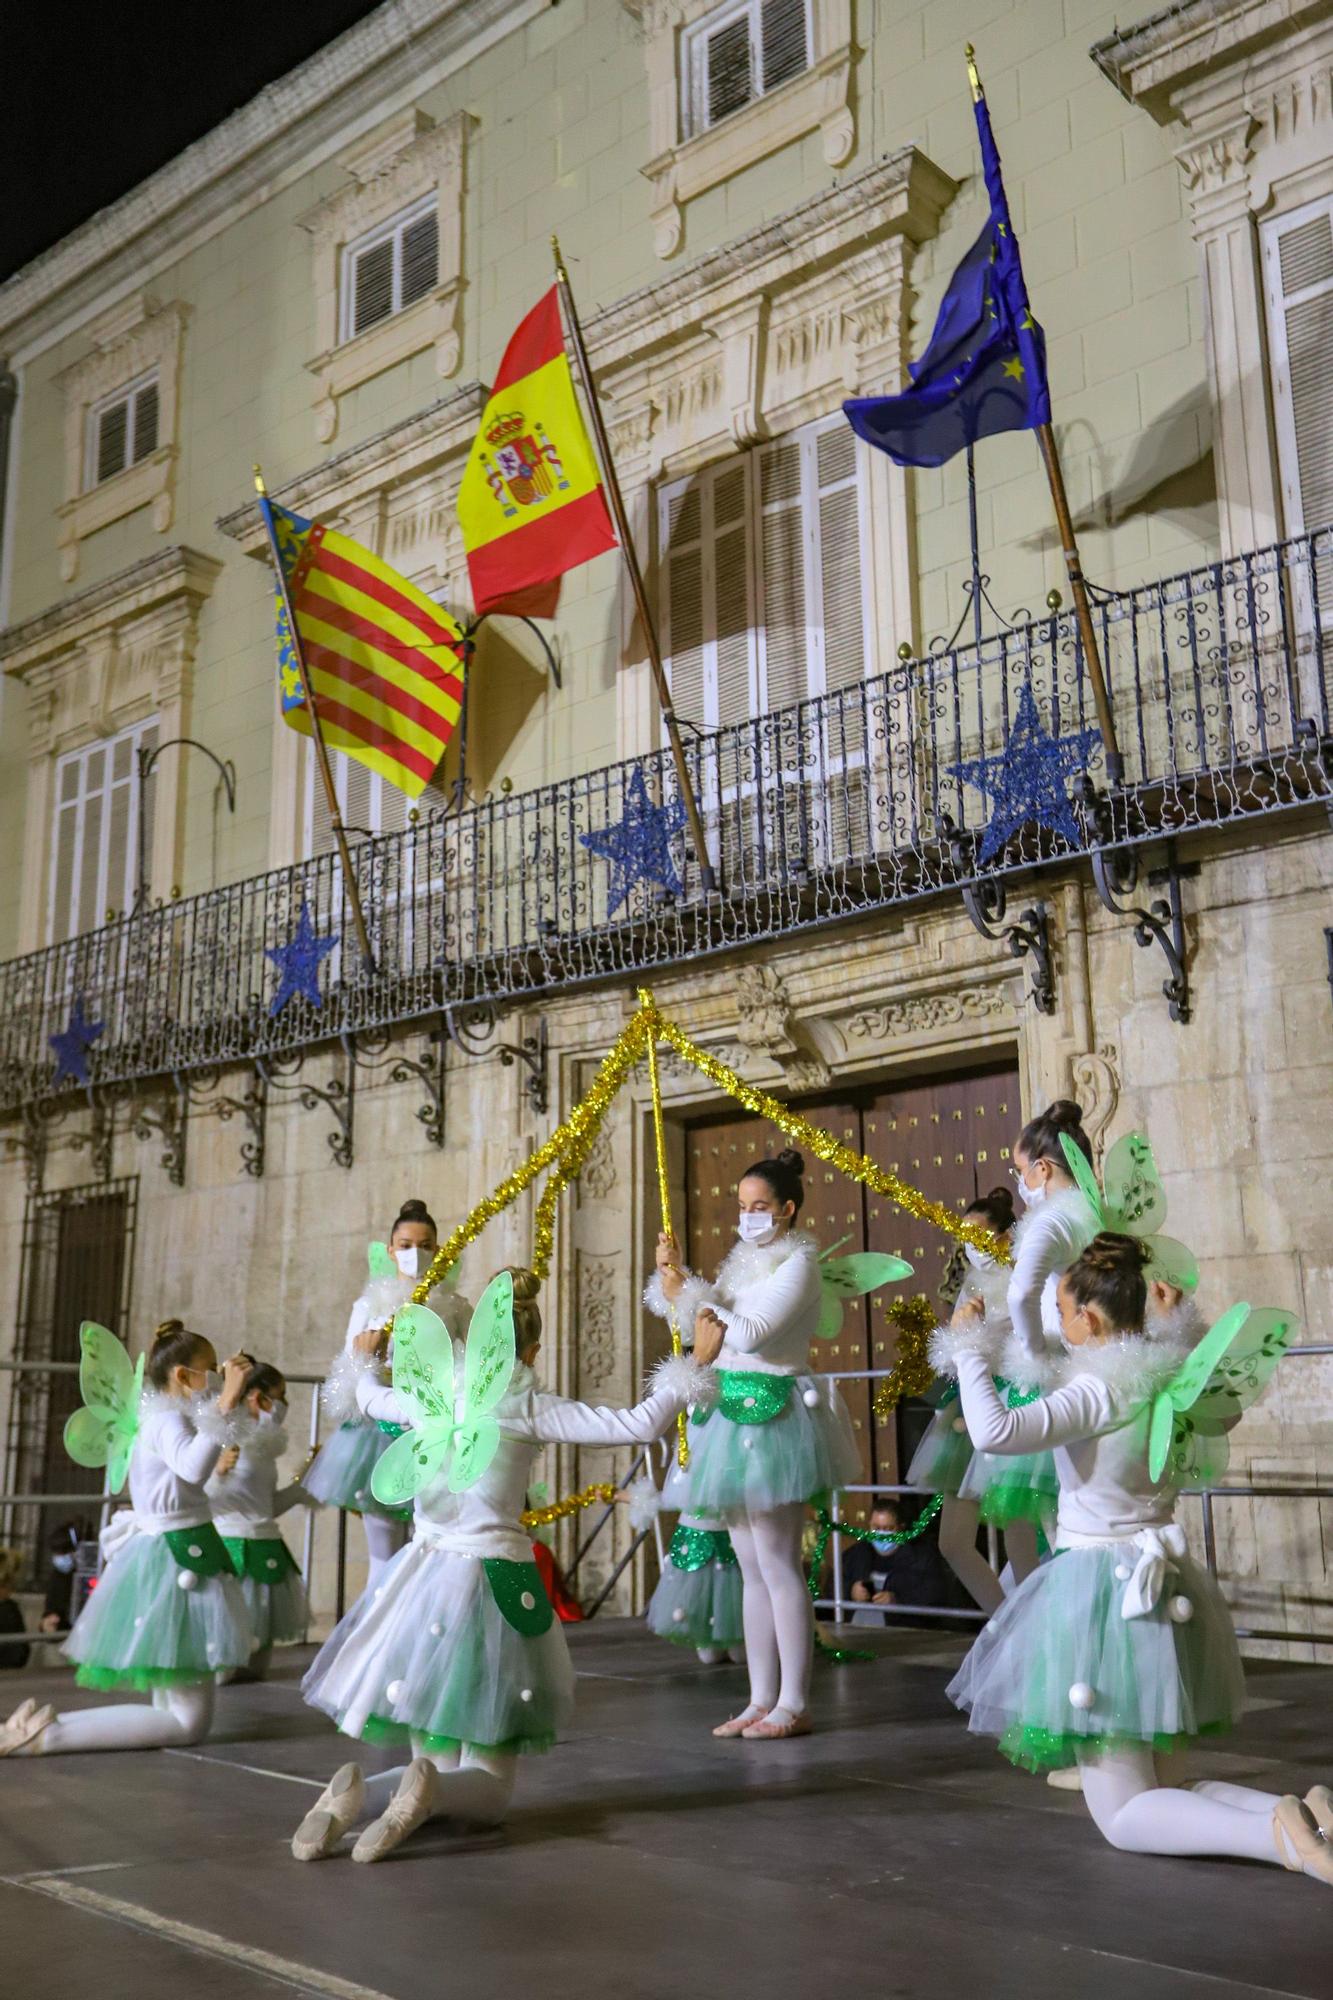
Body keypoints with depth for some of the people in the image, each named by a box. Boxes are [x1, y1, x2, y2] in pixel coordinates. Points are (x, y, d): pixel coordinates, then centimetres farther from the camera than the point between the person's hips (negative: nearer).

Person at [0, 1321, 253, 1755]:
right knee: (190, 1723, -7)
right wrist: (227, 1402, -36)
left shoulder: (164, 1419, 15)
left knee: (171, 1712, 16)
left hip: (175, 1556, 10)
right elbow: (194, 1467, -36)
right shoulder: (168, 1420, -16)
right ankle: (47, 1734, -12)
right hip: (173, 1561, -10)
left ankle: (44, 1725, 9)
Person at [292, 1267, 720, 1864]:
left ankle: (355, 1790, -16)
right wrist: (688, 1372, 5)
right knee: (484, 1798, 7)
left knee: (436, 1765, 15)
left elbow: (371, 1399, 27)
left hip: (424, 1579, 4)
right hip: (495, 1581, -4)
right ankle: (424, 1789, -27)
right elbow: (642, 1425, -11)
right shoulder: (531, 1409, -7)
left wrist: (366, 1361, 49)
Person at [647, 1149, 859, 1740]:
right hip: (731, 1410, 8)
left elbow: (751, 1333, -18)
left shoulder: (798, 1264, -8)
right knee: (751, 1569, 10)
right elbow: (707, 1327, 11)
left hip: (772, 1415, -8)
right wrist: (677, 1278, -1)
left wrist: (689, 1293, -9)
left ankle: (794, 1705, 0)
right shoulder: (744, 1261, 16)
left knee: (778, 1565, -7)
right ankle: (760, 1701, 16)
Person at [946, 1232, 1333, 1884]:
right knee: (1145, 1791, 18)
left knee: (1123, 1817, -1)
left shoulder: (1099, 1390, -18)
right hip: (1162, 1584, 8)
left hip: (1102, 1583, -8)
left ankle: (1279, 1836, -21)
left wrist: (970, 1346, -19)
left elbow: (995, 1431, -34)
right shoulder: (1169, 1376, 4)